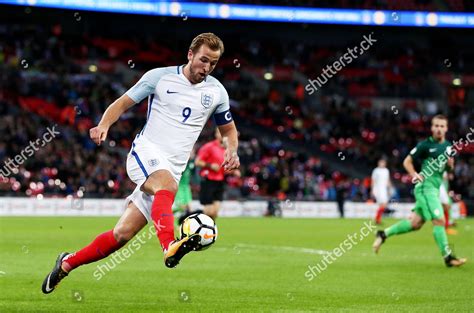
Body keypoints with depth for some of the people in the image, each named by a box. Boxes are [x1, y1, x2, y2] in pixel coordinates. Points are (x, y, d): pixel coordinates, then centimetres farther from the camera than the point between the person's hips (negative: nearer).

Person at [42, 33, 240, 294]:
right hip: (146, 152, -4)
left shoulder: (217, 92, 9)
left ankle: (67, 263, 18)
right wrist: (104, 125, -14)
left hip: (173, 170, 4)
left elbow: (228, 129, 23)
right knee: (167, 185, -39)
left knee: (122, 234, -1)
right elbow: (123, 103, 5)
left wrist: (231, 150, 1)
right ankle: (170, 248, -63)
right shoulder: (159, 77, 0)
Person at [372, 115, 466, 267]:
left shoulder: (448, 146, 12)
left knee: (415, 223, 10)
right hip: (425, 186, -8)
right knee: (439, 220, -14)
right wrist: (415, 175, -20)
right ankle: (448, 257, -10)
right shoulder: (425, 145, -7)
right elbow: (407, 161, -3)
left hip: (435, 188, 8)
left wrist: (450, 164, 0)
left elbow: (450, 167, 23)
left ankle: (384, 234, 24)